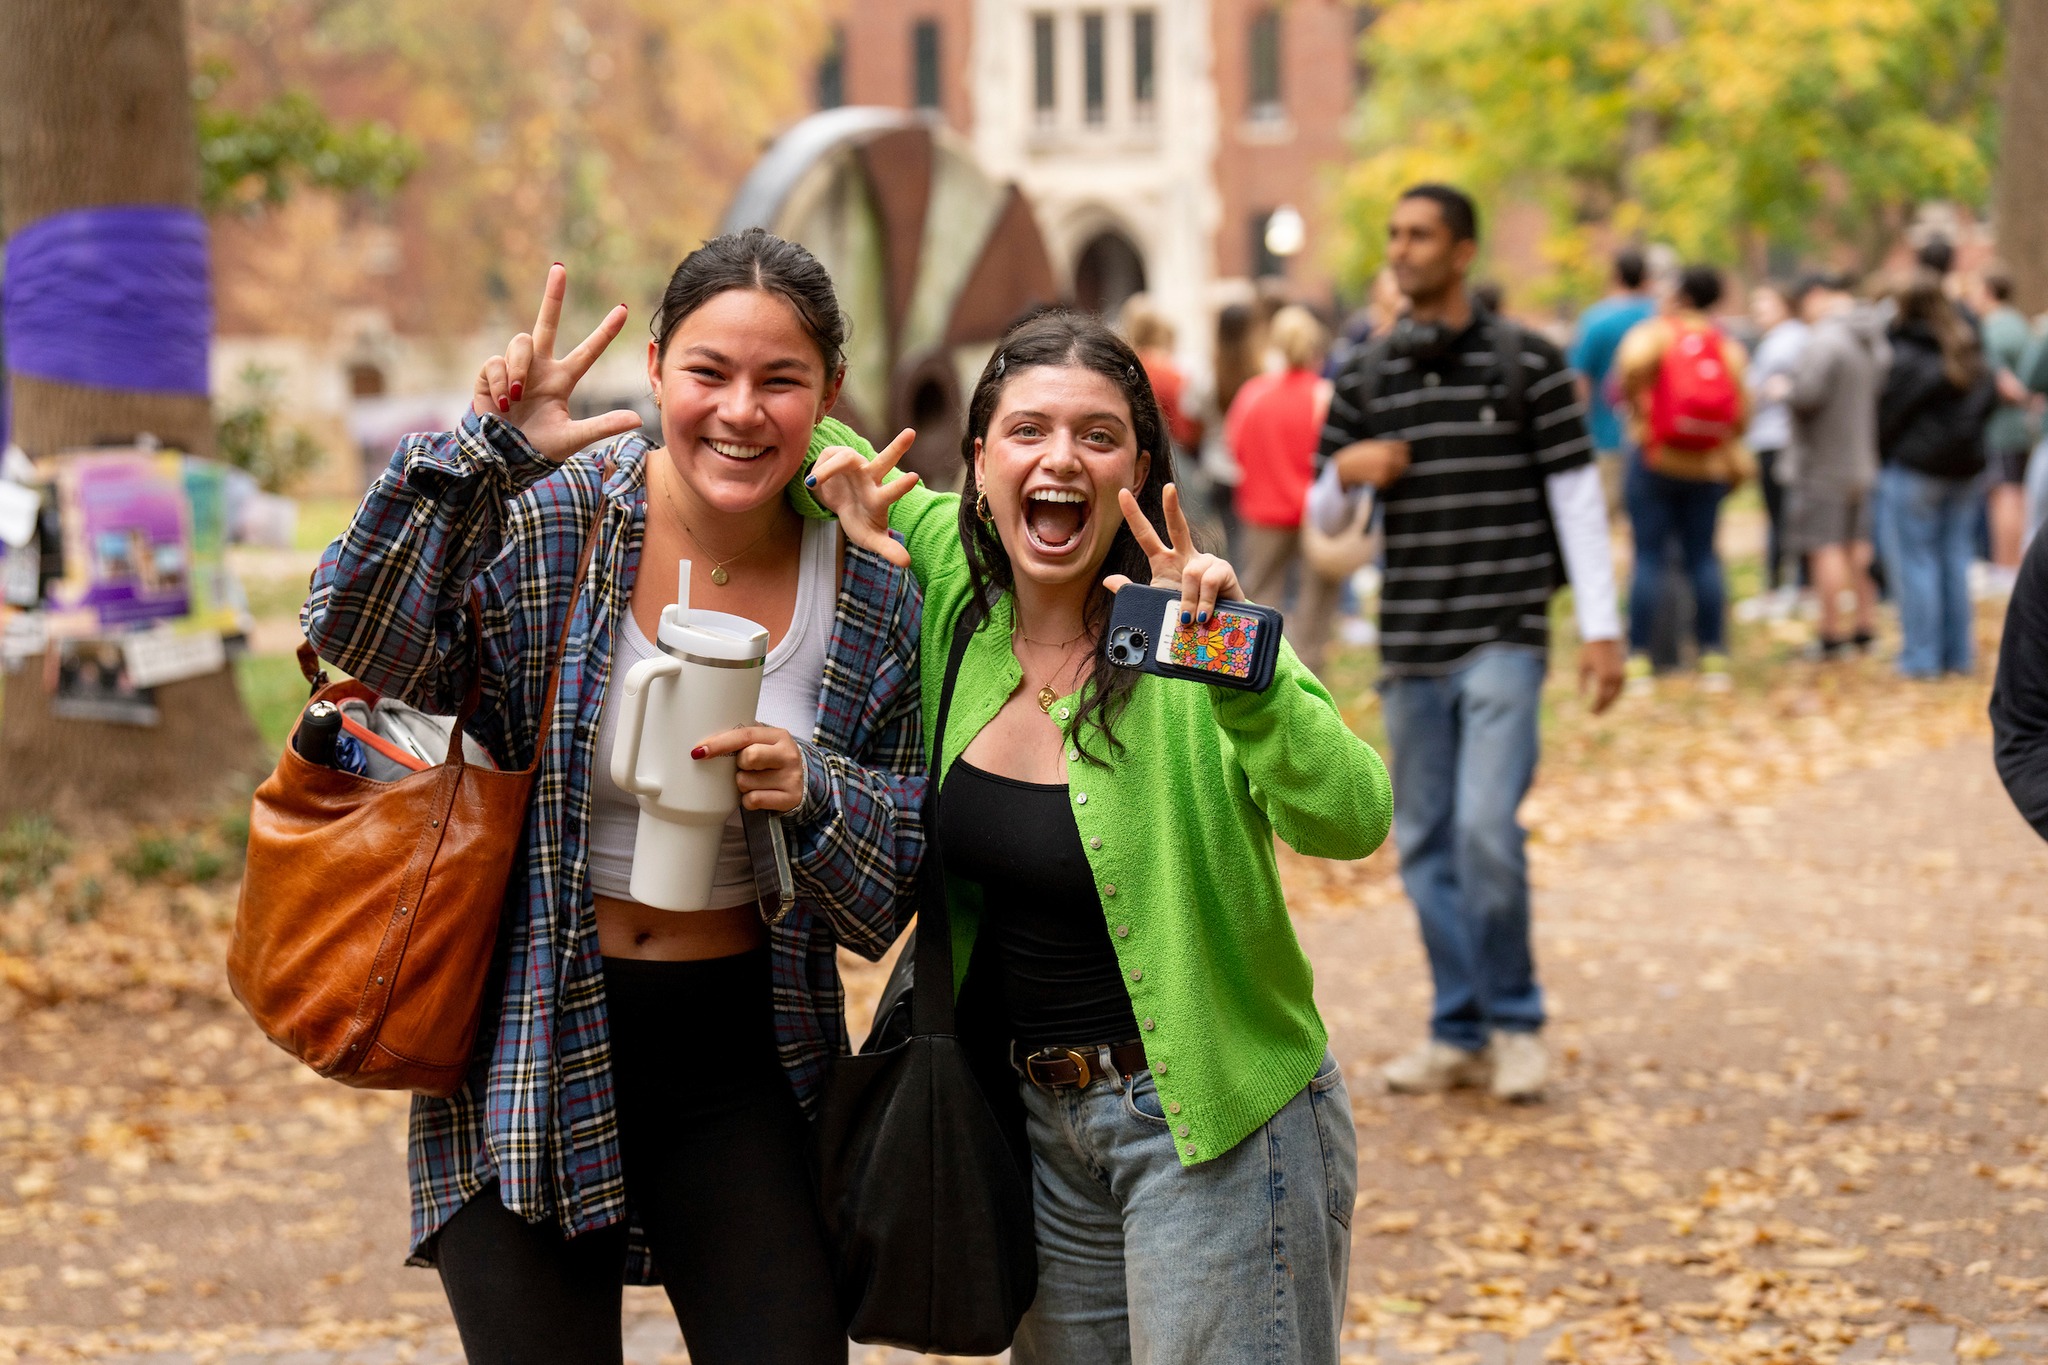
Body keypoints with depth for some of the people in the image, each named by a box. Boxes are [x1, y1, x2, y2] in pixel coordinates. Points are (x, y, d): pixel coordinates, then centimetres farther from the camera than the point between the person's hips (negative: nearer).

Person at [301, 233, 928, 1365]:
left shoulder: (873, 602, 2)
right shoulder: (546, 522, -6)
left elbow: (889, 895, 6)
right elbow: (361, 640, -22)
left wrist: (814, 799, -15)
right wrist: (482, 453, -29)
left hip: (738, 1067, 2)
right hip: (530, 1056, -2)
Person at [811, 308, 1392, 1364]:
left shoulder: (1184, 637, -17)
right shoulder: (953, 579, -3)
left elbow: (1349, 821, -31)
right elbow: (817, 445, 14)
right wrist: (854, 512, -7)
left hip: (1213, 1125, -6)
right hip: (1038, 1115, 6)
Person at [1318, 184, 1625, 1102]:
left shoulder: (1528, 364, -1)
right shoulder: (1364, 382, 9)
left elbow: (1577, 497, -1)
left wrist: (1601, 628, -5)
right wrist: (1346, 471, -10)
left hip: (1502, 638, -4)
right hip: (1409, 647, 4)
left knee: (1485, 829, -16)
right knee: (1426, 846, 7)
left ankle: (1515, 1023, 1)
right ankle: (1460, 1033, 17)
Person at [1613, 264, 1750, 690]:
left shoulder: (1654, 332, -4)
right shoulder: (1728, 346, 7)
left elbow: (1633, 364, -27)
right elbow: (1740, 411, 3)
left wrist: (1635, 407, -10)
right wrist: (1731, 455, 18)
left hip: (1656, 459, -3)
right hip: (1709, 464, 4)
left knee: (1648, 556, -3)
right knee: (1703, 557, 8)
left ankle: (1638, 658, -5)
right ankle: (1714, 657, 6)